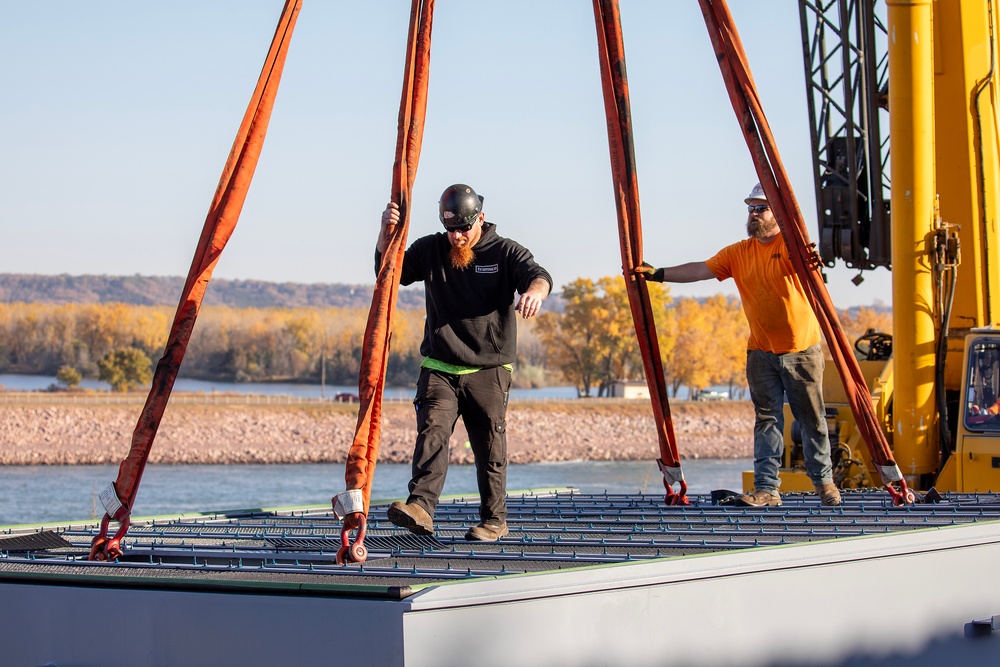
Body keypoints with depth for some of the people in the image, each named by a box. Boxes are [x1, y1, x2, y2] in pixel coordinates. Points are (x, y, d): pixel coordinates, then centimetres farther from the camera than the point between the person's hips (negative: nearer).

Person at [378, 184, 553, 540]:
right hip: (439, 370, 1)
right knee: (431, 432, -18)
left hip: (489, 371, -1)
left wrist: (534, 290, -42)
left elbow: (537, 274, -16)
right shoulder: (430, 250, 8)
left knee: (490, 448, 1)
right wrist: (386, 234, -14)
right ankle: (420, 507, -30)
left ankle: (494, 519, 15)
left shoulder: (505, 252, 1)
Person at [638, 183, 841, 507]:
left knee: (811, 419, 5)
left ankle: (823, 481, 19)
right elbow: (701, 270, 3)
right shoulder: (737, 253, 7)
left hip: (802, 350, -4)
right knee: (766, 420, 0)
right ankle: (766, 489, -3)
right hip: (761, 353, 4)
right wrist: (659, 274, -8)